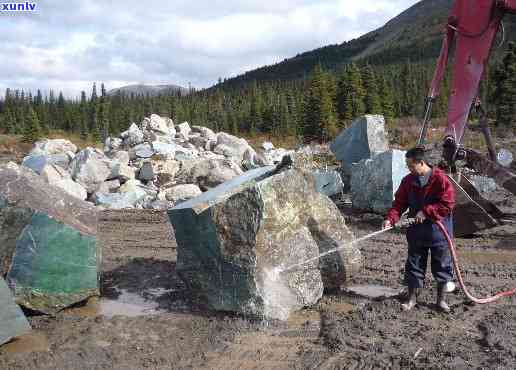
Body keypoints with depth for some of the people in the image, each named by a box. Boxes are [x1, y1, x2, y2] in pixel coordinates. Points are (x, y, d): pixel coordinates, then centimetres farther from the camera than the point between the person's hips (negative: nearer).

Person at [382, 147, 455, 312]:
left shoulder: (440, 178, -14)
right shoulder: (408, 181, 1)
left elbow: (447, 203, -16)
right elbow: (399, 202, 1)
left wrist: (426, 212, -19)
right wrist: (390, 218, -14)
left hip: (438, 230, -4)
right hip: (416, 230, 4)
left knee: (442, 265, 9)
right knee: (414, 265, 10)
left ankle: (441, 299, 26)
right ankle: (412, 298, 23)